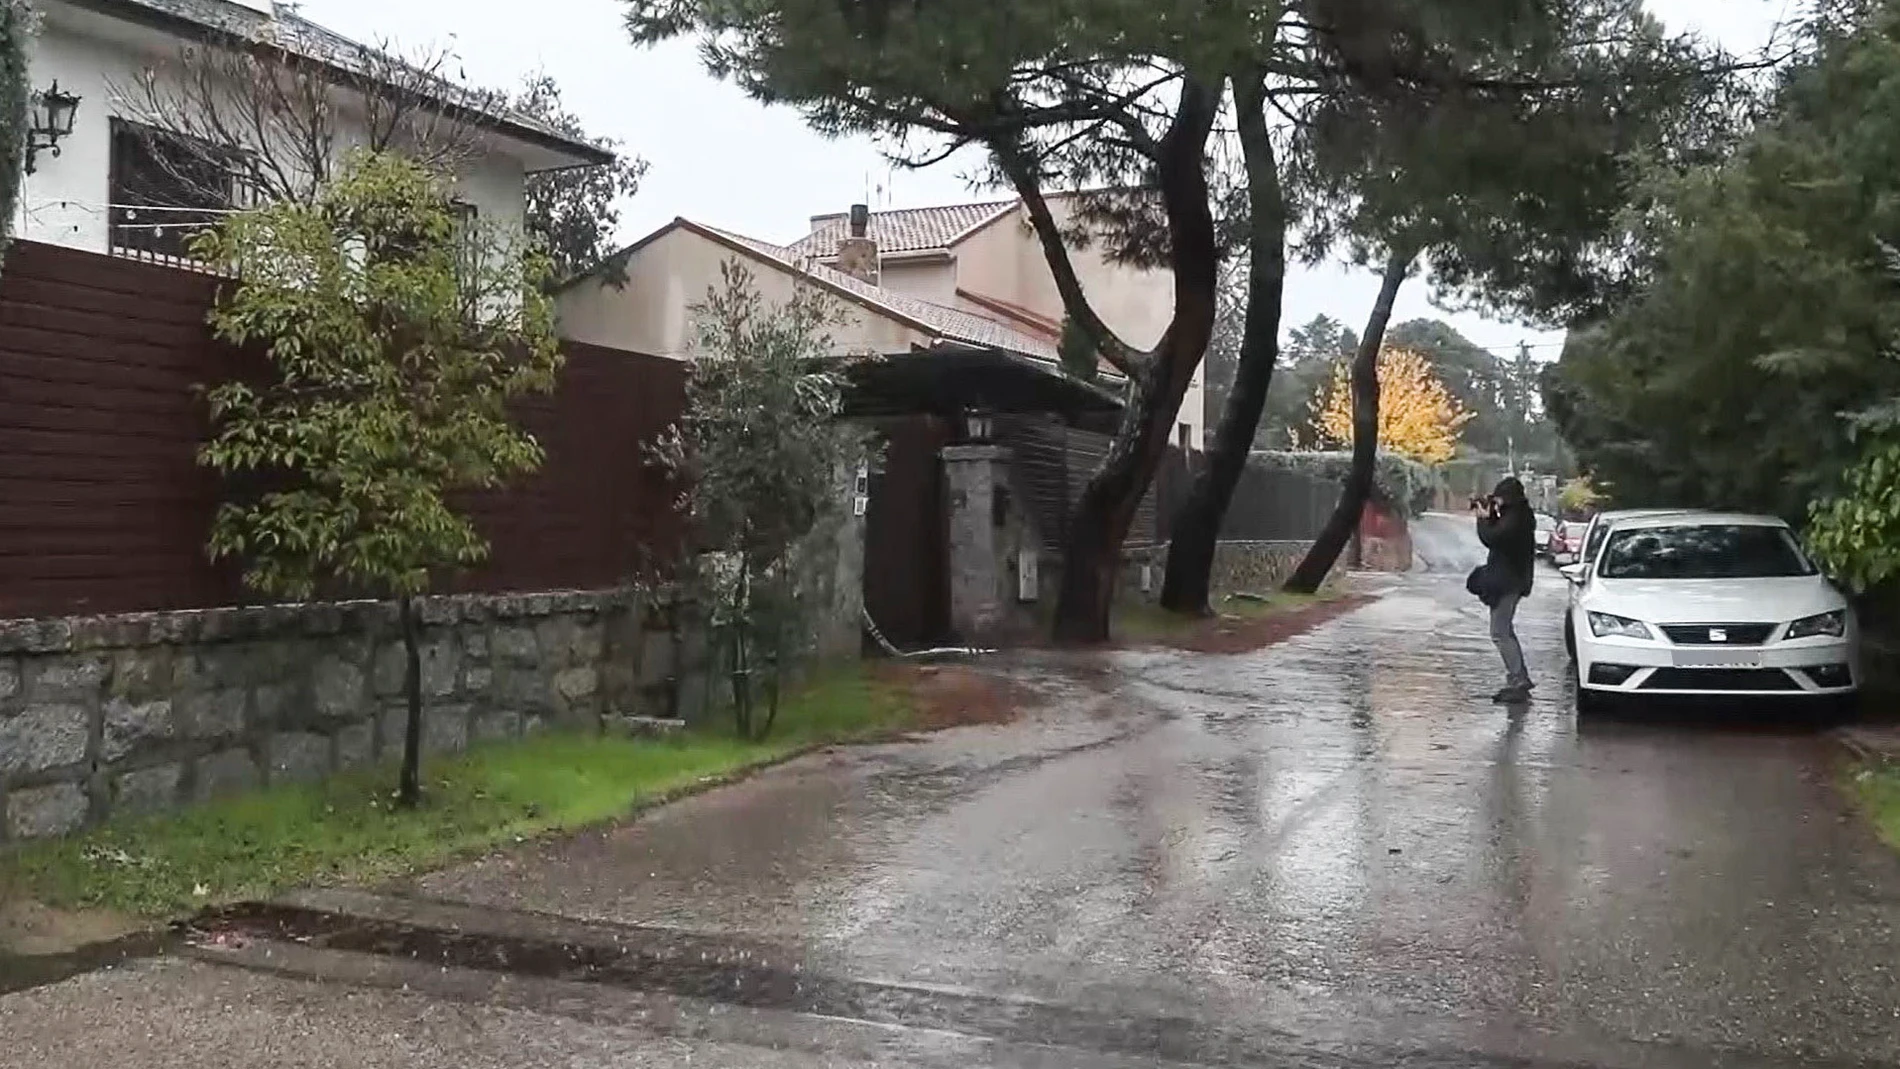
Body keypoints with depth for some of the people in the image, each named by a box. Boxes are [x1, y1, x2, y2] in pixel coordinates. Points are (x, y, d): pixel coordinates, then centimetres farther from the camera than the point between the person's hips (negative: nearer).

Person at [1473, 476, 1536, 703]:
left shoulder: (1514, 518, -20)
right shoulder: (1518, 515, 11)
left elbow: (1491, 538, -26)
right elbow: (1498, 536, 19)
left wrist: (1483, 518, -11)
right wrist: (1490, 516, 7)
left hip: (1506, 582, -11)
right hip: (1510, 580, 11)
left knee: (1500, 633, -8)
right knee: (1505, 632, 18)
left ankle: (1517, 682, -10)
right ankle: (1520, 680, 21)